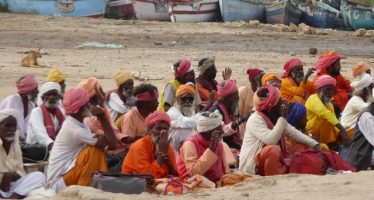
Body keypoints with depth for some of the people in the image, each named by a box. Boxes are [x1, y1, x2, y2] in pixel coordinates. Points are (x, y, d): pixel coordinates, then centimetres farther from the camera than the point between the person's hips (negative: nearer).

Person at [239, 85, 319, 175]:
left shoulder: (276, 118, 8)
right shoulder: (255, 120, -19)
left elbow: (294, 133, 7)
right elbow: (271, 140, -32)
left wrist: (315, 145, -7)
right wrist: (283, 118, -28)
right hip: (253, 166, -9)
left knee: (301, 147, 5)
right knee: (274, 149, -37)